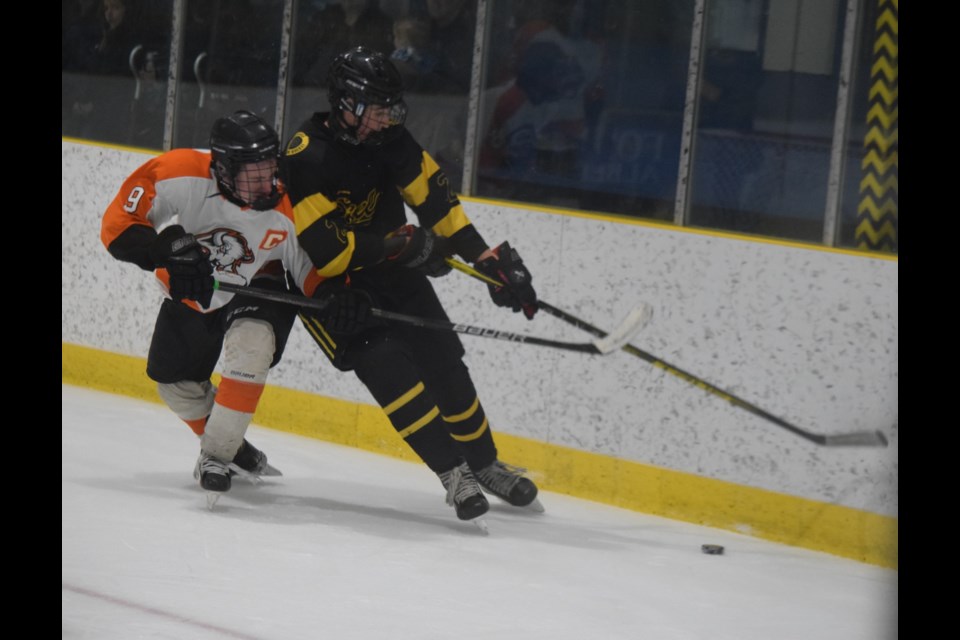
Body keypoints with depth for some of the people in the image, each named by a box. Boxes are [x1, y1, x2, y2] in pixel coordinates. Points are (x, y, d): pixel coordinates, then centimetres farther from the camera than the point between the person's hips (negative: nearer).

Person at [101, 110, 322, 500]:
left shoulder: (287, 208, -29)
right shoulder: (179, 175, -32)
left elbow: (314, 266, -15)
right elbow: (119, 223, -26)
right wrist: (167, 253, -40)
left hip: (255, 291, -2)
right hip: (190, 296, 3)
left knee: (251, 342, -32)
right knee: (175, 383, 11)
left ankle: (217, 455, -24)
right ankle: (230, 444, 39)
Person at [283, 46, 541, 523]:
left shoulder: (389, 140, -7)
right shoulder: (307, 157, -25)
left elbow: (437, 202, -3)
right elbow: (323, 249, -29)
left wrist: (489, 260, -11)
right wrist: (404, 244, -28)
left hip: (391, 274, 6)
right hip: (327, 287, -6)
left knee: (444, 368, 4)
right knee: (386, 367, -20)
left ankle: (485, 465, 21)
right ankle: (453, 473, -14)